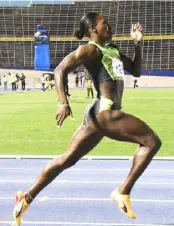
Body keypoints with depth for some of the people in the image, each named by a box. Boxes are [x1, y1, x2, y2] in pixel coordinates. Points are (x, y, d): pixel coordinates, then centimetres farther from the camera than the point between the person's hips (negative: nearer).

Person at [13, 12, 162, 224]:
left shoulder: (112, 50, 21)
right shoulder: (90, 49, -6)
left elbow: (136, 71, 27)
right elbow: (60, 70, -13)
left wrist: (137, 43, 16)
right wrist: (63, 102, -24)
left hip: (101, 113, 9)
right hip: (104, 112, -9)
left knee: (67, 159, 12)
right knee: (151, 141, -9)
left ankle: (27, 196, 18)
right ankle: (123, 192, -8)